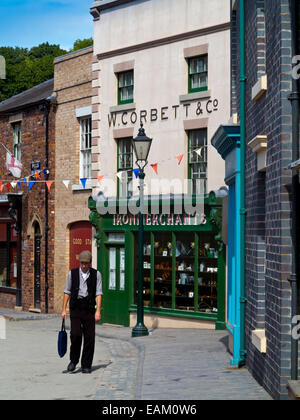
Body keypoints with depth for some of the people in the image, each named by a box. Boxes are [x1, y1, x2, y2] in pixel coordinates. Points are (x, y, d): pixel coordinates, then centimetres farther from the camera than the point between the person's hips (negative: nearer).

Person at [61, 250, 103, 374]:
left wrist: (98, 311, -9)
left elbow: (98, 293, 0)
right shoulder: (72, 273, 7)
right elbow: (67, 292, 10)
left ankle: (86, 365, 11)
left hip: (89, 309, 0)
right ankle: (73, 360, 10)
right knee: (75, 335, -12)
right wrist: (64, 309, 5)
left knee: (89, 338, 0)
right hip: (75, 308, 0)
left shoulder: (96, 274, 5)